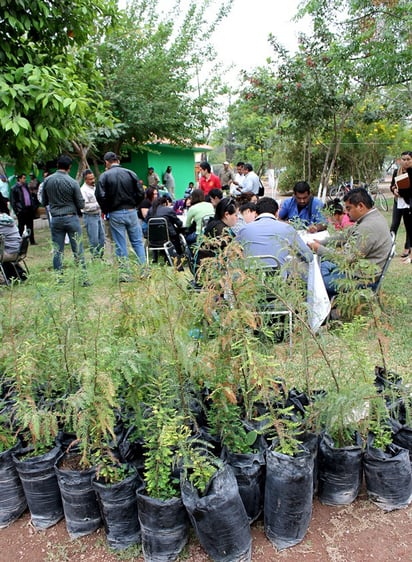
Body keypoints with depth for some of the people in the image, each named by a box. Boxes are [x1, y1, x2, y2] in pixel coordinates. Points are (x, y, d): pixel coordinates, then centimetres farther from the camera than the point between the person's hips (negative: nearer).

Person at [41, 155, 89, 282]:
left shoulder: (47, 180, 1)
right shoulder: (72, 182, -10)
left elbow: (44, 201, 10)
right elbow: (81, 204, -6)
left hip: (55, 219, 3)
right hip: (71, 218, -3)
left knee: (57, 251, 8)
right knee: (78, 250, 2)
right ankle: (84, 278, 4)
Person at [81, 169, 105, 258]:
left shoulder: (94, 187, 12)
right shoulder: (83, 190, -14)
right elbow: (85, 206, -22)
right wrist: (98, 205, -23)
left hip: (98, 215, 8)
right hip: (90, 217, -8)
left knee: (101, 238, 12)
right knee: (94, 240, -6)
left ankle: (100, 256, 23)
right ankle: (95, 258, 3)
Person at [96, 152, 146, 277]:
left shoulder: (104, 176, -5)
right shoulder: (130, 173, 2)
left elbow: (100, 196, -12)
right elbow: (140, 193, 0)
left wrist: (106, 211, 4)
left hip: (115, 214, -2)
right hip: (131, 212, 2)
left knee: (120, 246, 4)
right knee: (138, 242, 11)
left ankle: (125, 274, 7)